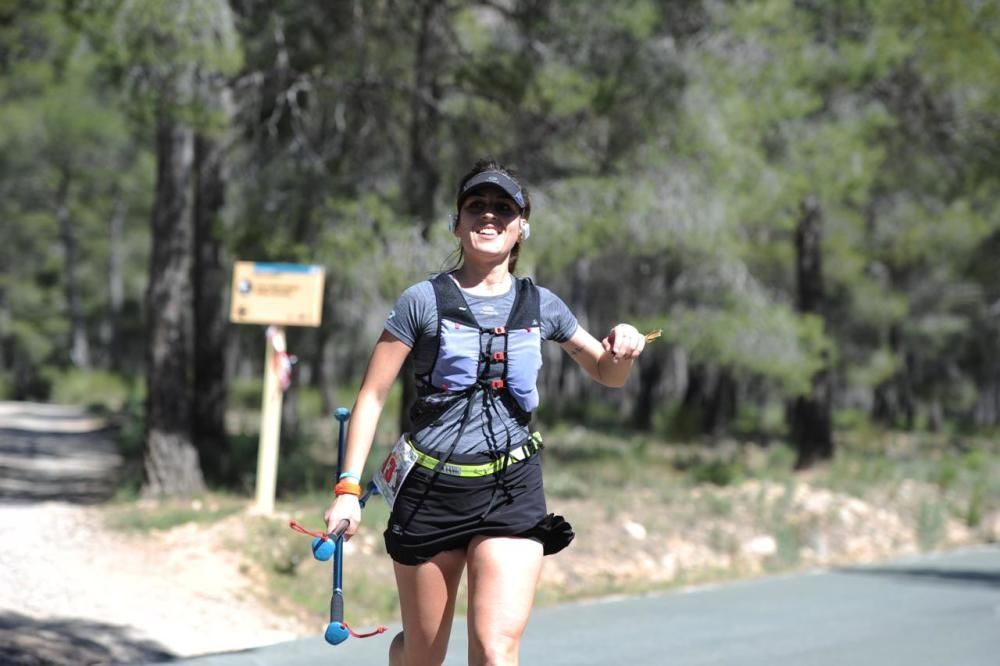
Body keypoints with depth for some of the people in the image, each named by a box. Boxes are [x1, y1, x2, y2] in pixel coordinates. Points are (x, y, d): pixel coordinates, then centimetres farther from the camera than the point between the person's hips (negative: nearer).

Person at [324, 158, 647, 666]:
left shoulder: (541, 306, 7)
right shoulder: (424, 302, -1)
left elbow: (607, 374, 20)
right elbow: (372, 395, -1)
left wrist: (623, 351, -4)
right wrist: (348, 488, -9)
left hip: (512, 491, 1)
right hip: (431, 489, -1)